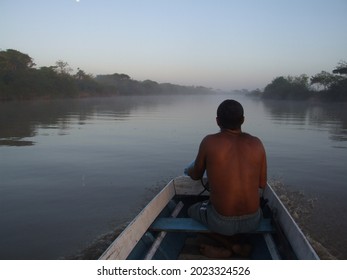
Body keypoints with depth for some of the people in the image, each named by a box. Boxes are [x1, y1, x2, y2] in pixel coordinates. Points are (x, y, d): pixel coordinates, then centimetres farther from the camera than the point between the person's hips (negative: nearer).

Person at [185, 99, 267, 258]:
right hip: (253, 221, 4)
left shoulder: (209, 142, -10)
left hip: (222, 223, -3)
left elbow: (196, 176, 5)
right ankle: (231, 246, 22)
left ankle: (229, 247, 13)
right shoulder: (256, 143, -3)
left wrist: (189, 171, 29)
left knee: (192, 210, 29)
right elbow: (262, 184, 4)